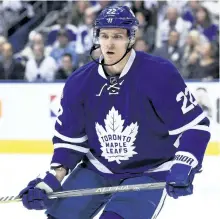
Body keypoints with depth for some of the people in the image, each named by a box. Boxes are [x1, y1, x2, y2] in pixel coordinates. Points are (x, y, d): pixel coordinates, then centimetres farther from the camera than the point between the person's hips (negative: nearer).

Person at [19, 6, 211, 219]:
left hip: (149, 173, -5)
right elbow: (69, 139, 3)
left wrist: (182, 168, -29)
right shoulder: (80, 83, -8)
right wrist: (52, 179, -10)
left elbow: (194, 125, -17)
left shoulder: (159, 74, -21)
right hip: (98, 169, 5)